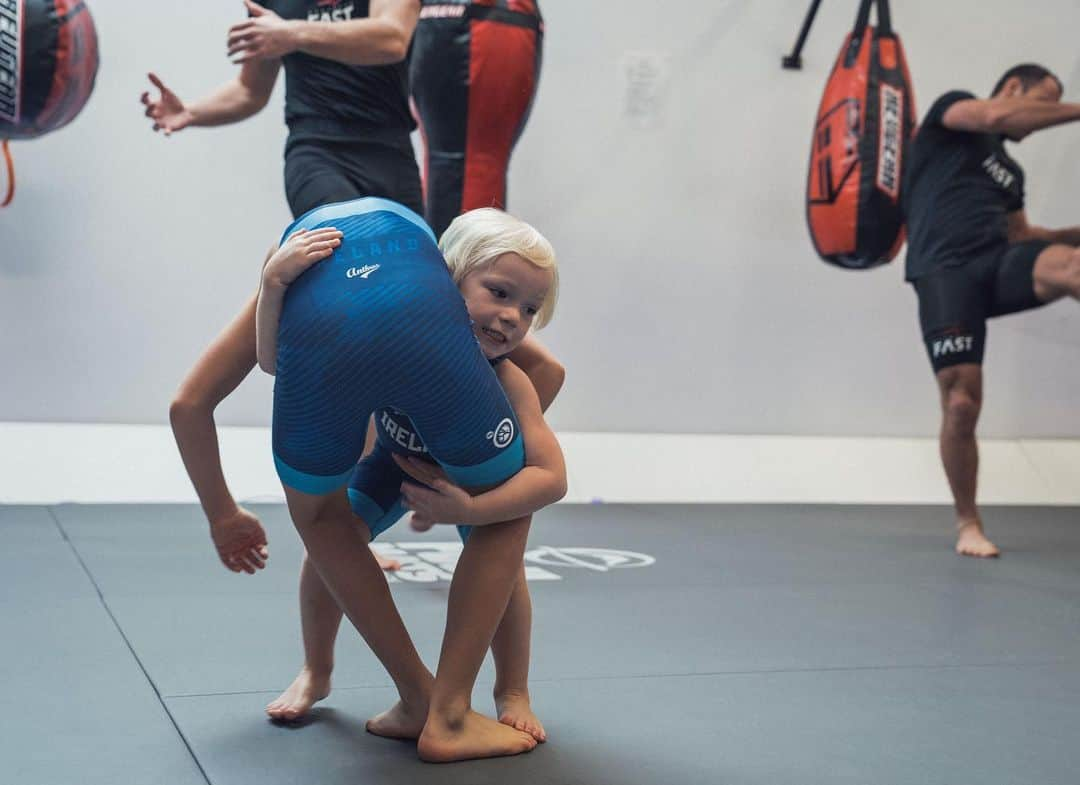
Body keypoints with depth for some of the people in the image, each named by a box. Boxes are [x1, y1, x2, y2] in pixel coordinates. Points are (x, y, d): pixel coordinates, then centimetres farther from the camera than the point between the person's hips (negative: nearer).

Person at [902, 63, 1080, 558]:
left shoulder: (1010, 170, 29)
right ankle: (968, 523, 6)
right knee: (961, 403, -11)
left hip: (999, 264, 5)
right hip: (945, 272, -5)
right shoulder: (952, 110, 10)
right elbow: (997, 116, -10)